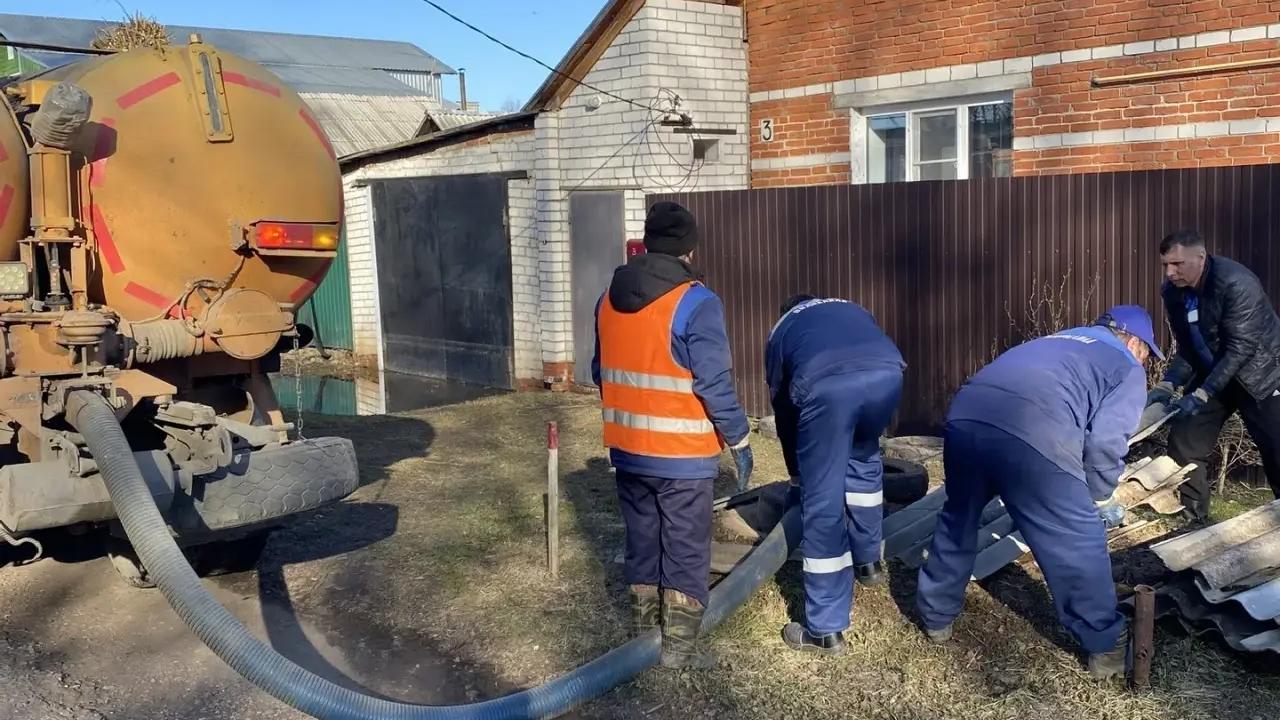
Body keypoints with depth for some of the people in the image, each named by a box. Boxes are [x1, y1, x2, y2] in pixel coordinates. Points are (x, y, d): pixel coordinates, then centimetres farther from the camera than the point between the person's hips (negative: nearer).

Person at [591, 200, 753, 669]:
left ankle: (643, 633, 28)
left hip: (628, 448, 6)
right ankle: (679, 647, 11)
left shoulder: (610, 298, 6)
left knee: (642, 542, 18)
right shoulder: (696, 303, -16)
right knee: (686, 550, 6)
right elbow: (715, 384, -18)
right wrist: (739, 440, -7)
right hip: (682, 454, -6)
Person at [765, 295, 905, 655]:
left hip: (825, 384, -3)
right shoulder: (852, 309, 43)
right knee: (864, 460, 33)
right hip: (886, 373, 3)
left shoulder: (781, 331, 37)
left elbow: (783, 410, 40)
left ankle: (825, 630, 11)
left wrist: (797, 473, 55)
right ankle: (868, 561, 44)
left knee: (822, 502, 6)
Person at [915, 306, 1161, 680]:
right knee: (1079, 544, 11)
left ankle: (936, 617, 40)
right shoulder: (1127, 367, 21)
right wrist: (1100, 498, 23)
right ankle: (1106, 646, 22)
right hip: (1031, 434, -6)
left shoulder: (1059, 340, 39)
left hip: (966, 415, 6)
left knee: (958, 519, 27)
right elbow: (1105, 442, 6)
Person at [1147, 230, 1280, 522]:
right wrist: (1168, 385, -15)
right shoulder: (1172, 291, -8)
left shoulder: (1236, 283, -28)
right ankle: (1190, 519, 14)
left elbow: (1241, 348, -29)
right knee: (1184, 442, 1)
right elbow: (1187, 349, 0)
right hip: (1211, 374, 6)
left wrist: (1202, 394, -32)